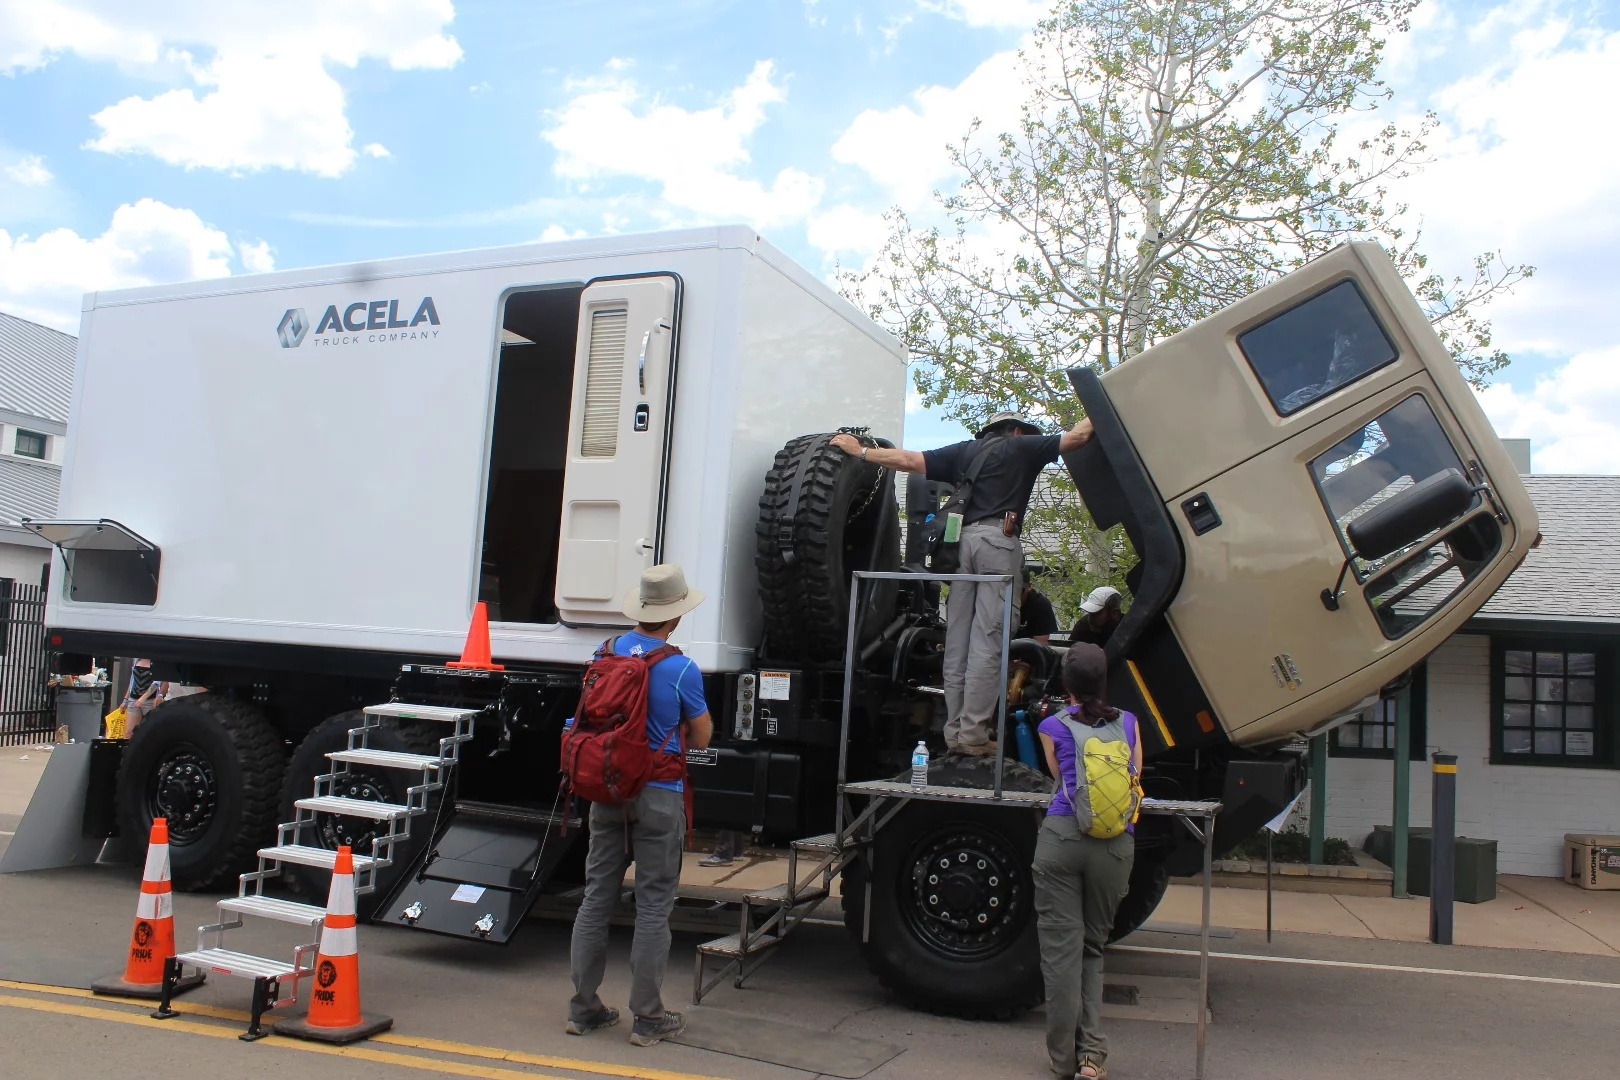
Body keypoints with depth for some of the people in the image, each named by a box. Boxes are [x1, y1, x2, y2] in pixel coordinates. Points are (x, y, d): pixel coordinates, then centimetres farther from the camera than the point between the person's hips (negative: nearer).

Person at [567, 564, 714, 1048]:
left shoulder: (608, 652, 0)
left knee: (597, 896, 13)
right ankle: (648, 1017, 12)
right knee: (653, 906, 4)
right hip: (657, 796, -5)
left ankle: (584, 1007, 22)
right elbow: (701, 738, -3)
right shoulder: (680, 669, -15)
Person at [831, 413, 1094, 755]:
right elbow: (1077, 436, 14)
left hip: (962, 540, 5)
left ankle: (954, 733, 6)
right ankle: (973, 735, -11)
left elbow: (909, 461, 16)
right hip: (998, 540, -5)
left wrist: (860, 451, 23)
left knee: (957, 644, 5)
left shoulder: (963, 451, 24)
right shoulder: (1021, 447, 15)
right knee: (987, 643, -8)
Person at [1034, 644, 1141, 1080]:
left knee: (1061, 945, 4)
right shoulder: (1128, 723, 13)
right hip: (1116, 844, 2)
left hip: (1062, 835, -2)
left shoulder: (1053, 727, 7)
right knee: (1093, 946, 13)